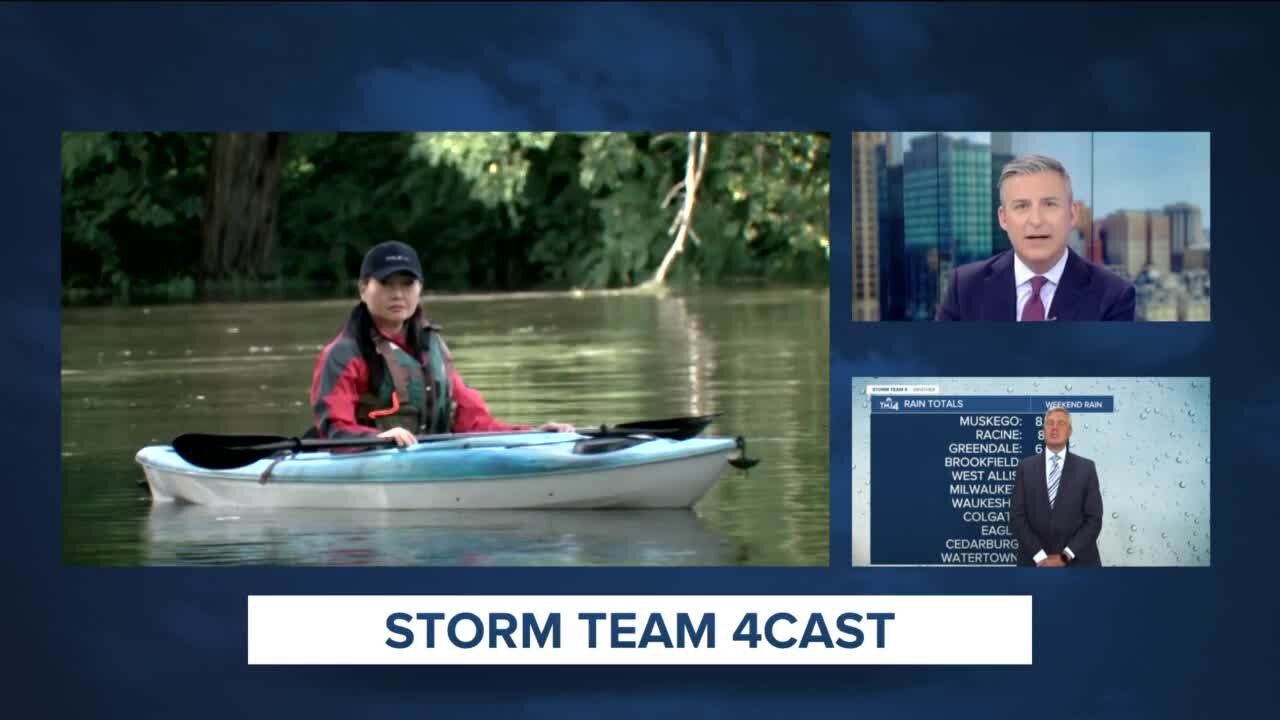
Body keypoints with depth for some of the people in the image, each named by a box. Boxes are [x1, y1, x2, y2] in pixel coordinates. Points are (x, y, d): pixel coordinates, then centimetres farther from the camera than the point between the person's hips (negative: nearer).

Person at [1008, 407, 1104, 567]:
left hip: (1077, 561, 0)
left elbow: (1094, 519, -3)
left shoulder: (1086, 468, 2)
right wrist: (1041, 556, -13)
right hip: (1035, 562, 1)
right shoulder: (1026, 467, 3)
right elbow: (1017, 517, -2)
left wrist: (1065, 556, -13)